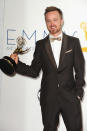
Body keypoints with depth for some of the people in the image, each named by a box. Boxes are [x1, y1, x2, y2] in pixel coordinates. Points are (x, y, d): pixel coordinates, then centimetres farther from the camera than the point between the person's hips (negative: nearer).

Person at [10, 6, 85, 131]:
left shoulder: (73, 42, 3)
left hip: (70, 97, -1)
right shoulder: (40, 45, 5)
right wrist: (17, 63, -11)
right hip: (48, 98, 1)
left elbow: (80, 69, 3)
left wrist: (79, 92, -2)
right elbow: (34, 72, 4)